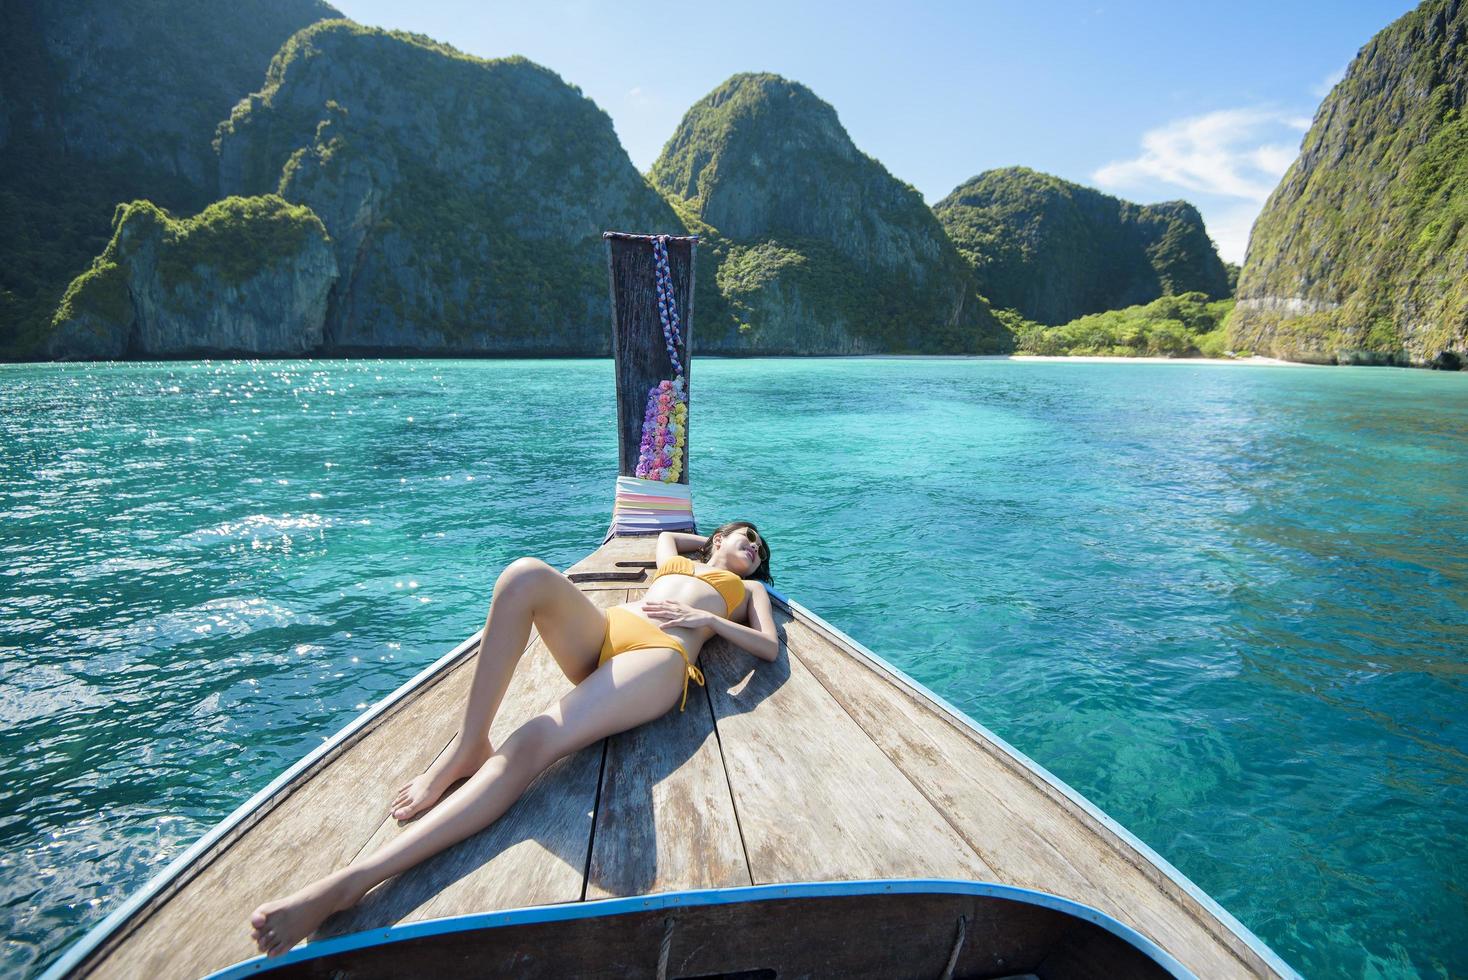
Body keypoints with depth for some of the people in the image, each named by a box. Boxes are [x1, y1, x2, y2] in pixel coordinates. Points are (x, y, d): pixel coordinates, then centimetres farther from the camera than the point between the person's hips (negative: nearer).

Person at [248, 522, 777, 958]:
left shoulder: (749, 588, 31)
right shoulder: (676, 561, 39)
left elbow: (771, 648, 14)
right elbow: (664, 533, 60)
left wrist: (706, 618, 4)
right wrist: (713, 539, 59)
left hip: (661, 654, -4)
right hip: (602, 633, 5)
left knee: (531, 744, -31)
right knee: (525, 574, -29)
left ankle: (353, 879, -41)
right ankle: (468, 747, -23)